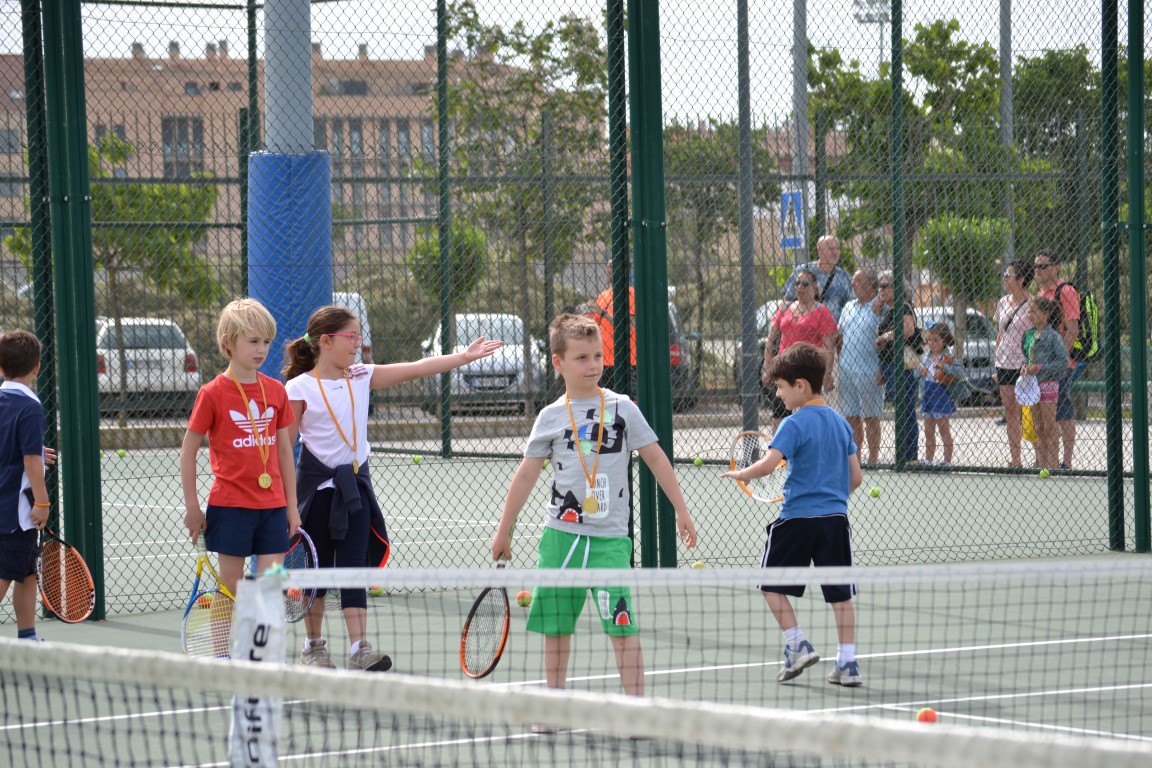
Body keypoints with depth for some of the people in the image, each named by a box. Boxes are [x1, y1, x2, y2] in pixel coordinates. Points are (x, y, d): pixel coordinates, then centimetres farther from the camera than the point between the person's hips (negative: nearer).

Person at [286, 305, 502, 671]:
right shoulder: (299, 389, -10)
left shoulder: (361, 377, 4)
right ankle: (313, 645, 22)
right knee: (317, 568, 6)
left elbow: (416, 368, 0)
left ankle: (360, 647, -11)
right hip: (316, 486, -4)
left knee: (354, 565, -5)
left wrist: (463, 356, -9)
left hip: (354, 485, 4)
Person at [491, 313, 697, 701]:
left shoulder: (621, 408, 1)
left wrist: (681, 511, 5)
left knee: (622, 625, -11)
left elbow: (655, 458, 6)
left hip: (609, 537, -2)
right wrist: (504, 531, 11)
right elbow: (526, 474, 9)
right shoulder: (551, 417, 5)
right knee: (556, 626, 9)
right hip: (560, 534, 2)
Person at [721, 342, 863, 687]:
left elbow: (768, 464, -21)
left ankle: (797, 644, 2)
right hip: (835, 517, 6)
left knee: (772, 582, 11)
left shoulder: (794, 424, -10)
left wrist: (741, 474, -2)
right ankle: (848, 662, 5)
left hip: (797, 517, -6)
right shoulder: (840, 422, 10)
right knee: (840, 591, 7)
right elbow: (855, 477, 12)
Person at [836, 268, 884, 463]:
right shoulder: (848, 307, 15)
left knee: (870, 418, -1)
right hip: (846, 372, 6)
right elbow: (839, 337, 20)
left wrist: (883, 370, -15)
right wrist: (839, 362, 10)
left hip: (869, 372, -6)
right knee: (851, 417, 9)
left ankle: (873, 458, 4)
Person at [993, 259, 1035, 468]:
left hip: (1023, 365, -7)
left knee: (1022, 415, -9)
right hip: (1004, 364, 7)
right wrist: (996, 365, 15)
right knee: (1010, 415, 7)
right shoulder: (1002, 302, 12)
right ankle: (1014, 460, 11)